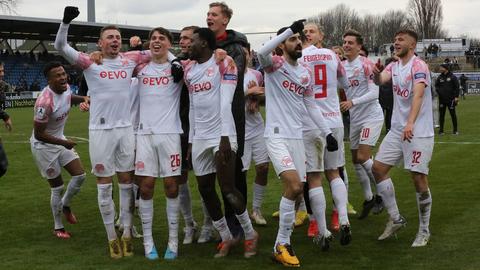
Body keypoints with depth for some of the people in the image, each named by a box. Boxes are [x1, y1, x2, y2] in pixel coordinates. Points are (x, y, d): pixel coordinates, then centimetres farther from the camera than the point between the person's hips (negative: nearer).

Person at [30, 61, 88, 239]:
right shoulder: (45, 102, -32)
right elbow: (39, 134, -27)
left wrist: (83, 99, 4)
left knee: (80, 176, 5)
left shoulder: (65, 88, -7)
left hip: (60, 140, 7)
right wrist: (64, 143, -22)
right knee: (57, 187, 2)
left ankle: (65, 205, 32)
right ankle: (58, 228, 20)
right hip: (44, 146, -7)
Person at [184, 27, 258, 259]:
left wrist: (224, 137, -18)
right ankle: (226, 237, 19)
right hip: (199, 138, 7)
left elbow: (225, 102, -12)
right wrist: (191, 139, 14)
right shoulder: (188, 69, 14)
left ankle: (250, 234, 9)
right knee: (205, 190, 6)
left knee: (227, 189, -10)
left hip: (221, 136, -7)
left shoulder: (223, 63, -6)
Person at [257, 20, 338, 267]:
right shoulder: (275, 65, -4)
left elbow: (311, 106, 21)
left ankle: (283, 242, 20)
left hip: (297, 137, 7)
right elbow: (262, 52, -28)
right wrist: (290, 29, -28)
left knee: (296, 191, 6)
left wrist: (327, 133, 15)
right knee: (294, 186, -20)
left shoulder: (306, 73, 15)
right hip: (277, 136, -7)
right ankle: (282, 245, -6)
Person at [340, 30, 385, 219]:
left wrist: (352, 102, -27)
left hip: (371, 116, -7)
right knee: (356, 160, 8)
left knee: (363, 157, -15)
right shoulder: (342, 66, 8)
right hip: (355, 119, 7)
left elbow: (374, 93, -18)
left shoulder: (366, 64, -12)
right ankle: (369, 198, 22)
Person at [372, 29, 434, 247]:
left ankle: (424, 231, 11)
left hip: (418, 133, -7)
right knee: (378, 168, 4)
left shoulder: (419, 66, -12)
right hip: (397, 131, 8)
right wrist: (376, 73, -33)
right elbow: (380, 80, -8)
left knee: (419, 180, -4)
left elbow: (418, 95, -26)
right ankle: (396, 219, 15)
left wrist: (410, 123, -40)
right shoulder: (394, 66, 10)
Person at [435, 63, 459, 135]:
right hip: (442, 99, 3)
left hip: (451, 99, -3)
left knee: (453, 114, 0)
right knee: (441, 115, 5)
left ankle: (455, 130, 8)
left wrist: (456, 97, -8)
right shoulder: (440, 77, 7)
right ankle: (441, 130, 11)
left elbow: (457, 87, -2)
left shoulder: (452, 77, -2)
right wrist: (438, 91, -4)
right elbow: (436, 85, 16)